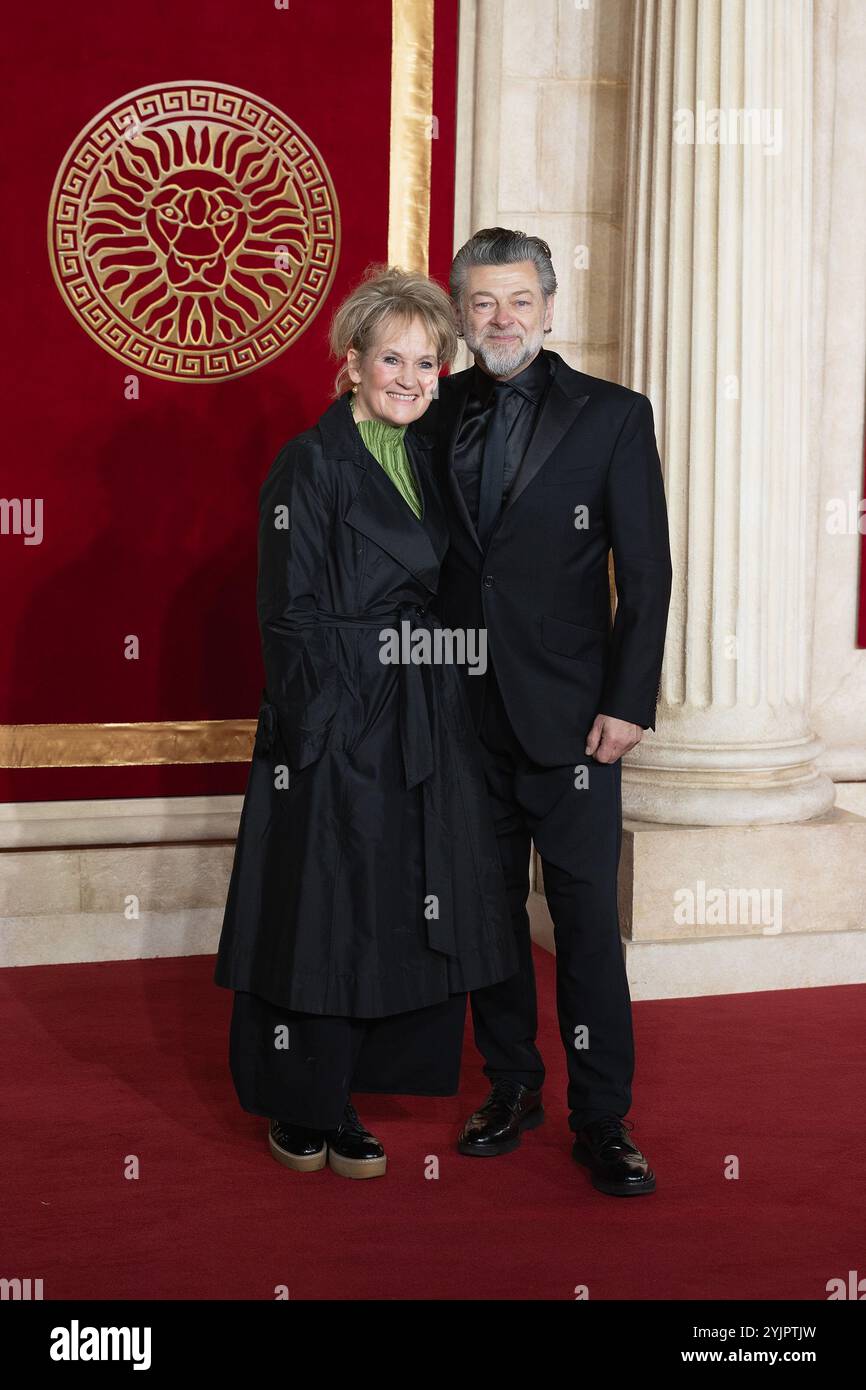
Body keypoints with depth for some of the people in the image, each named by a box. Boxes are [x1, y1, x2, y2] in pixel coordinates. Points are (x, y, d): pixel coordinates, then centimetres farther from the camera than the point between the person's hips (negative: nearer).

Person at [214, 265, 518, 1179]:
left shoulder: (428, 458, 12)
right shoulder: (310, 463, -9)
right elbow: (291, 615, -12)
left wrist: (438, 707, 8)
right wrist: (321, 724, -17)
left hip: (421, 727, 7)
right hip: (334, 726, -7)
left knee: (396, 915, 9)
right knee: (319, 909, 1)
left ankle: (336, 1102, 22)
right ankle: (300, 1113, 17)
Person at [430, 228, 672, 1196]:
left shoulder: (612, 416, -2)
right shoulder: (439, 414, 7)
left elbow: (645, 572, -3)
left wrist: (628, 703, -9)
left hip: (567, 715, -3)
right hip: (465, 711, 3)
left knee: (587, 917, 0)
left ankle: (601, 1121, 11)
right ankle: (510, 1088, 28)